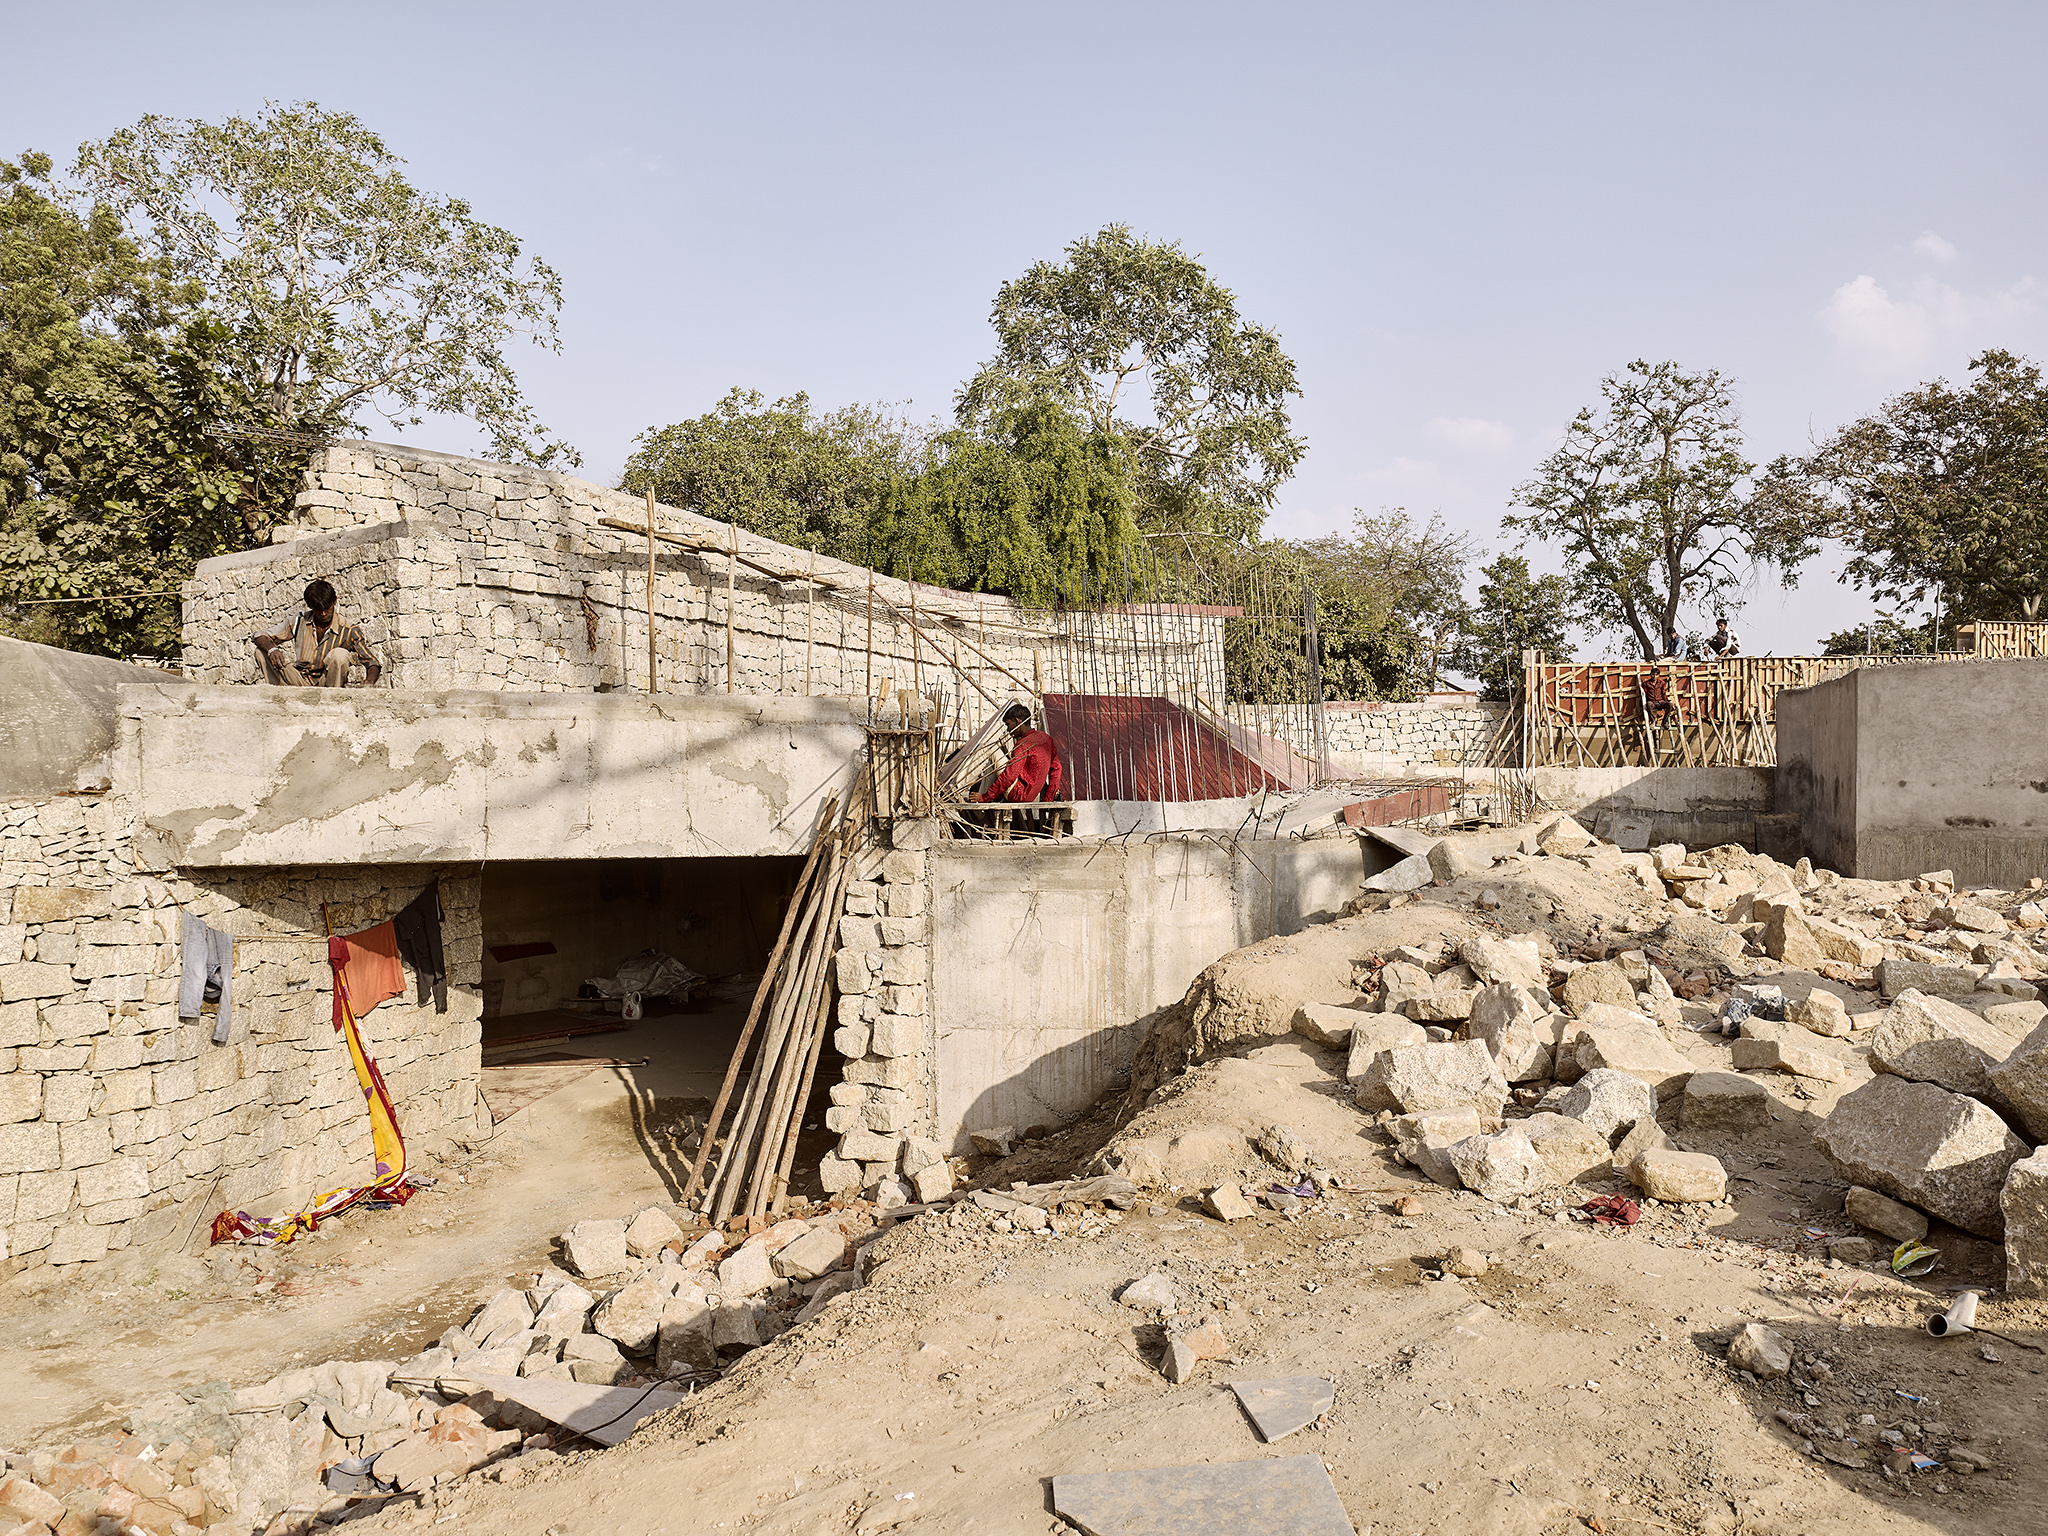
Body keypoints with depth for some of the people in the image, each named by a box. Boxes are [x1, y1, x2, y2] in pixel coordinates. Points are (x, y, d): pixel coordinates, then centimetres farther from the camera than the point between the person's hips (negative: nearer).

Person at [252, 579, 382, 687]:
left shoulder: (348, 630, -3)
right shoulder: (300, 622, 4)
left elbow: (374, 664, -6)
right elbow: (259, 638, 6)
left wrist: (367, 683, -30)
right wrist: (271, 649, -20)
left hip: (330, 685, -3)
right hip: (301, 684, 3)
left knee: (339, 654, -30)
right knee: (262, 652, -13)